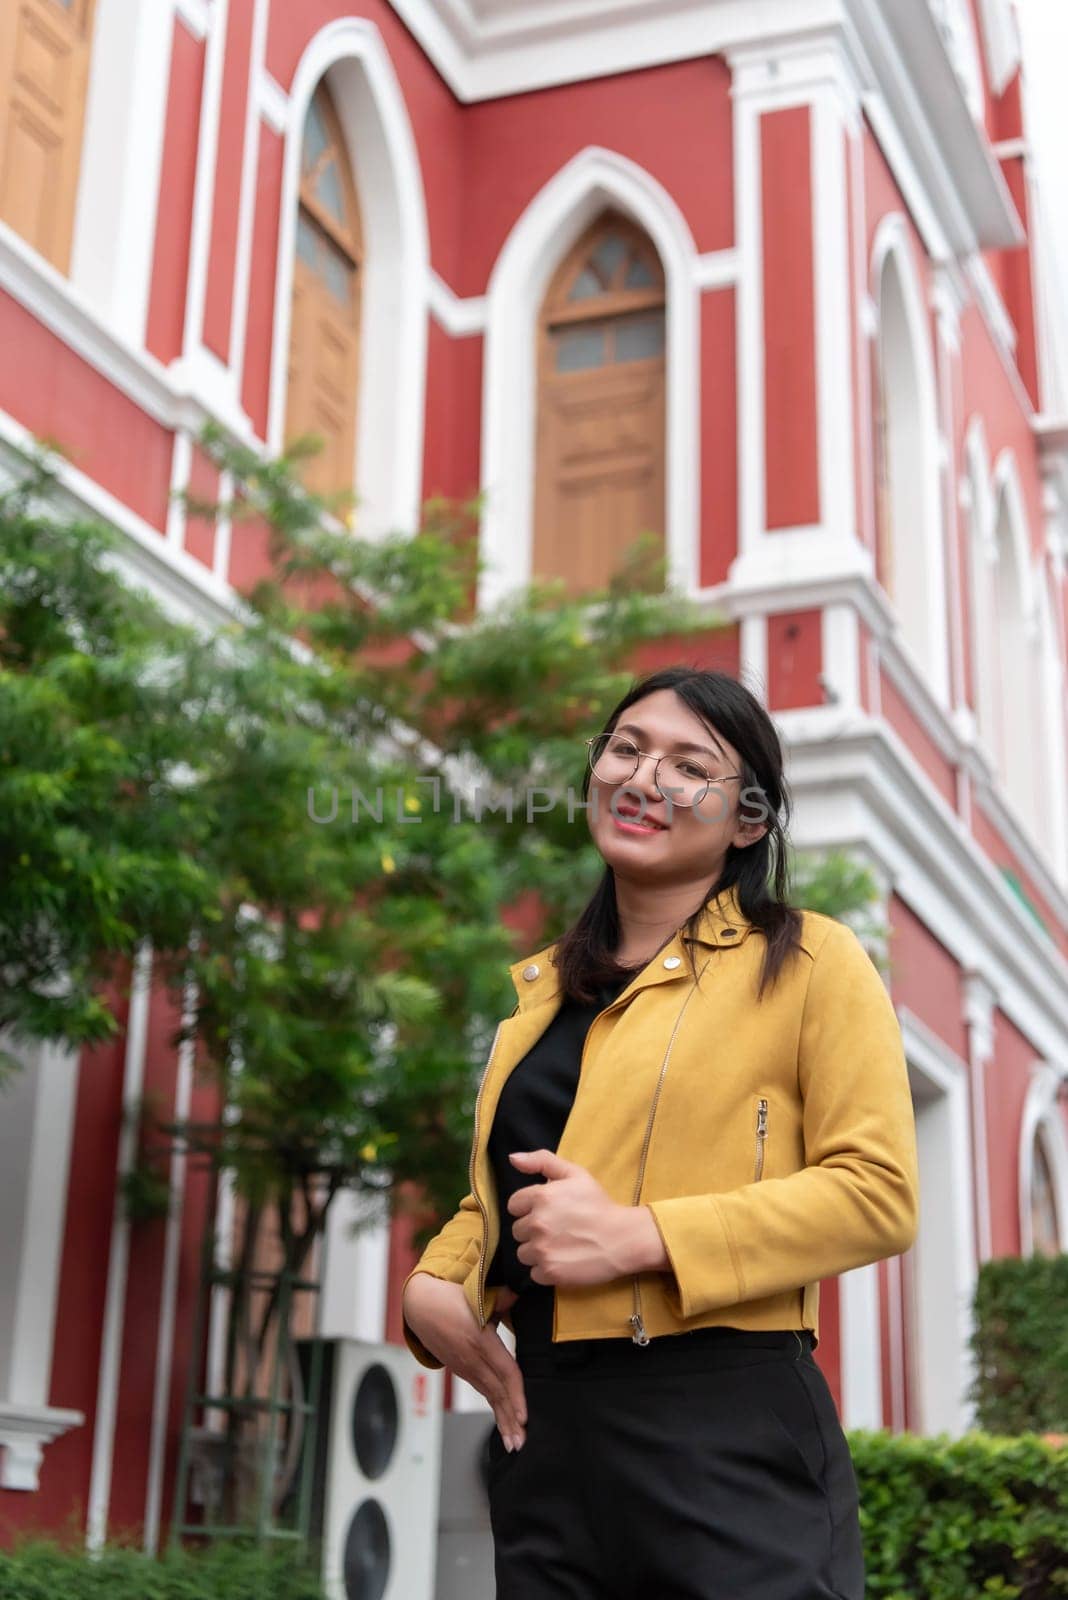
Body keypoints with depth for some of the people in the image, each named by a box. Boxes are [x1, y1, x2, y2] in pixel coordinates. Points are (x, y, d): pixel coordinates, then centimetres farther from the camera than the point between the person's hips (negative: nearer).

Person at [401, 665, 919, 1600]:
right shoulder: (542, 989, 17)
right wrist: (434, 1286, 4)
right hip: (543, 1431, 6)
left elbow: (879, 1192, -11)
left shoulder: (807, 963, -2)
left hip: (728, 1432, -5)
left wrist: (639, 1237, -19)